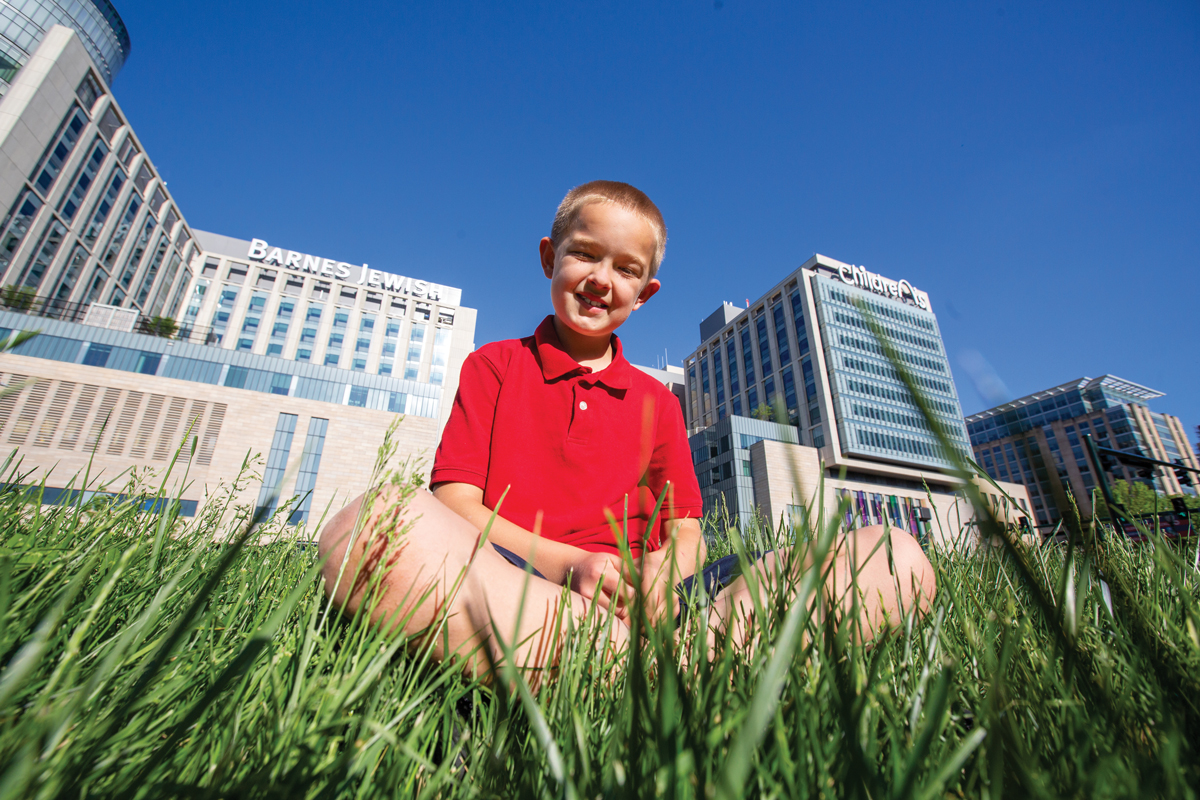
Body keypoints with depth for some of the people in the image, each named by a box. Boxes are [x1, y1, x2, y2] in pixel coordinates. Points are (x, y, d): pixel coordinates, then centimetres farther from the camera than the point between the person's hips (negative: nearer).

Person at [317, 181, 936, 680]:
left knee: (896, 558, -13)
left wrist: (660, 573, -12)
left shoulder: (657, 402, 20)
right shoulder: (493, 366, 13)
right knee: (379, 523, -35)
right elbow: (454, 502, 1)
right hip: (508, 589, -1)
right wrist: (567, 564, -15)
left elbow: (685, 531, 13)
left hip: (635, 599, 3)